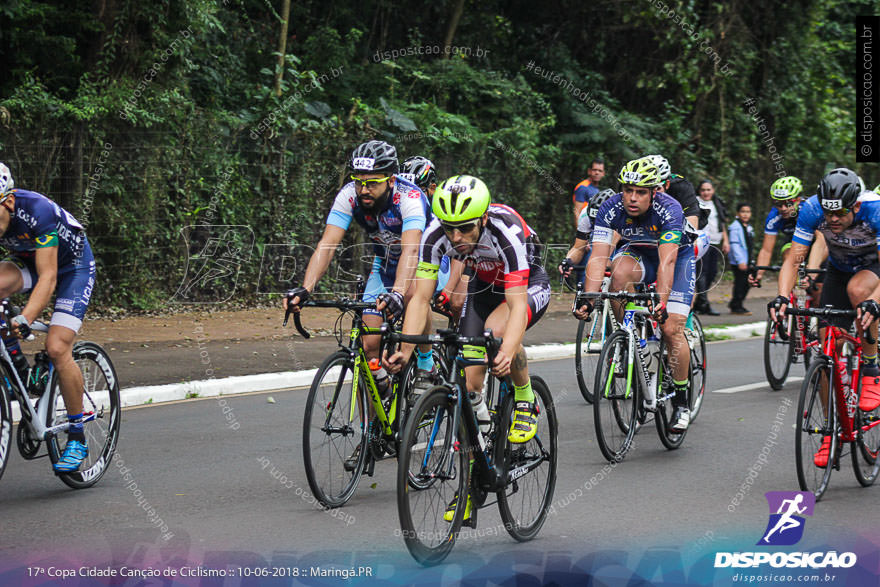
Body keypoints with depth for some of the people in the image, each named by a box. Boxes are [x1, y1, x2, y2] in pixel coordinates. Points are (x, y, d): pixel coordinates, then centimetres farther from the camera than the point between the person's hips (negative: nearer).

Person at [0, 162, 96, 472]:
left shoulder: (38, 211, -37)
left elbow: (48, 279, -40)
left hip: (73, 265, -5)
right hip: (27, 261, 5)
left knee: (57, 348, -18)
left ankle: (77, 439, -4)